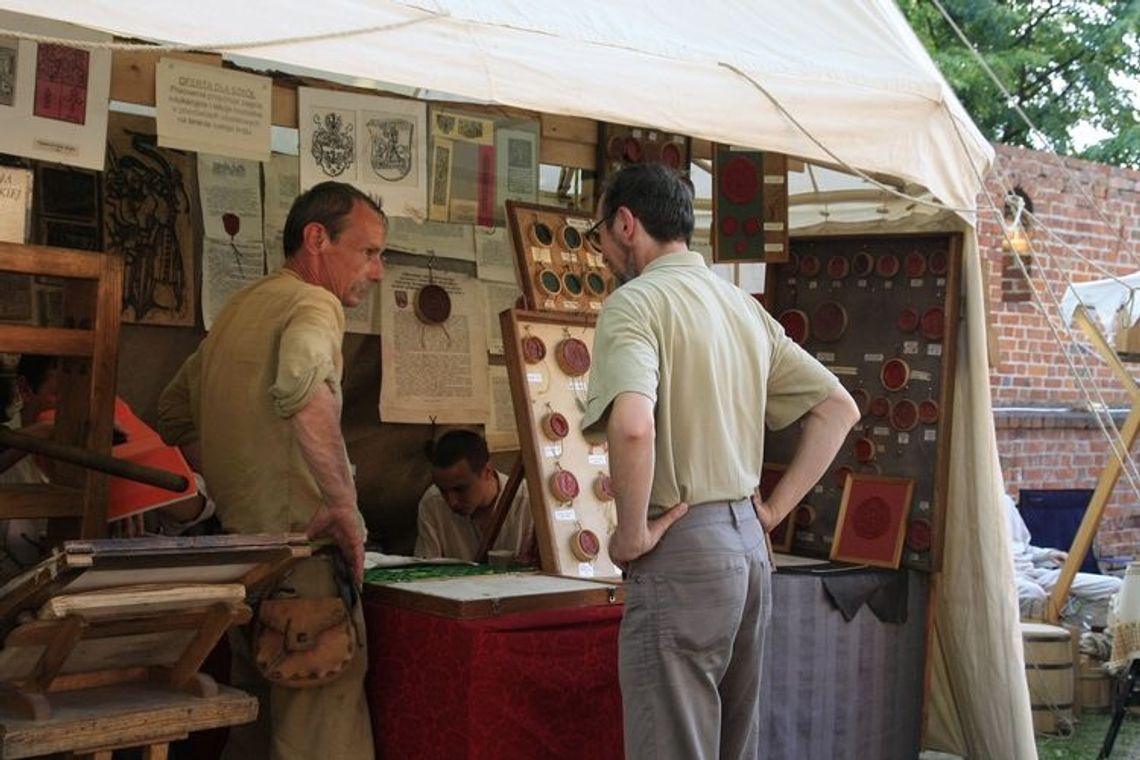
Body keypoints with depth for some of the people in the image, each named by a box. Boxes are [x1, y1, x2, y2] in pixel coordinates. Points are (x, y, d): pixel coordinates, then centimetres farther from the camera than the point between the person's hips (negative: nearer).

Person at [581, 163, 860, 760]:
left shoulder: (635, 302, -11)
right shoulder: (743, 306, 14)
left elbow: (632, 425, -29)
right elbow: (839, 408, 16)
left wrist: (633, 532, -15)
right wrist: (772, 509, 13)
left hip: (681, 552, -8)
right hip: (748, 546, 8)